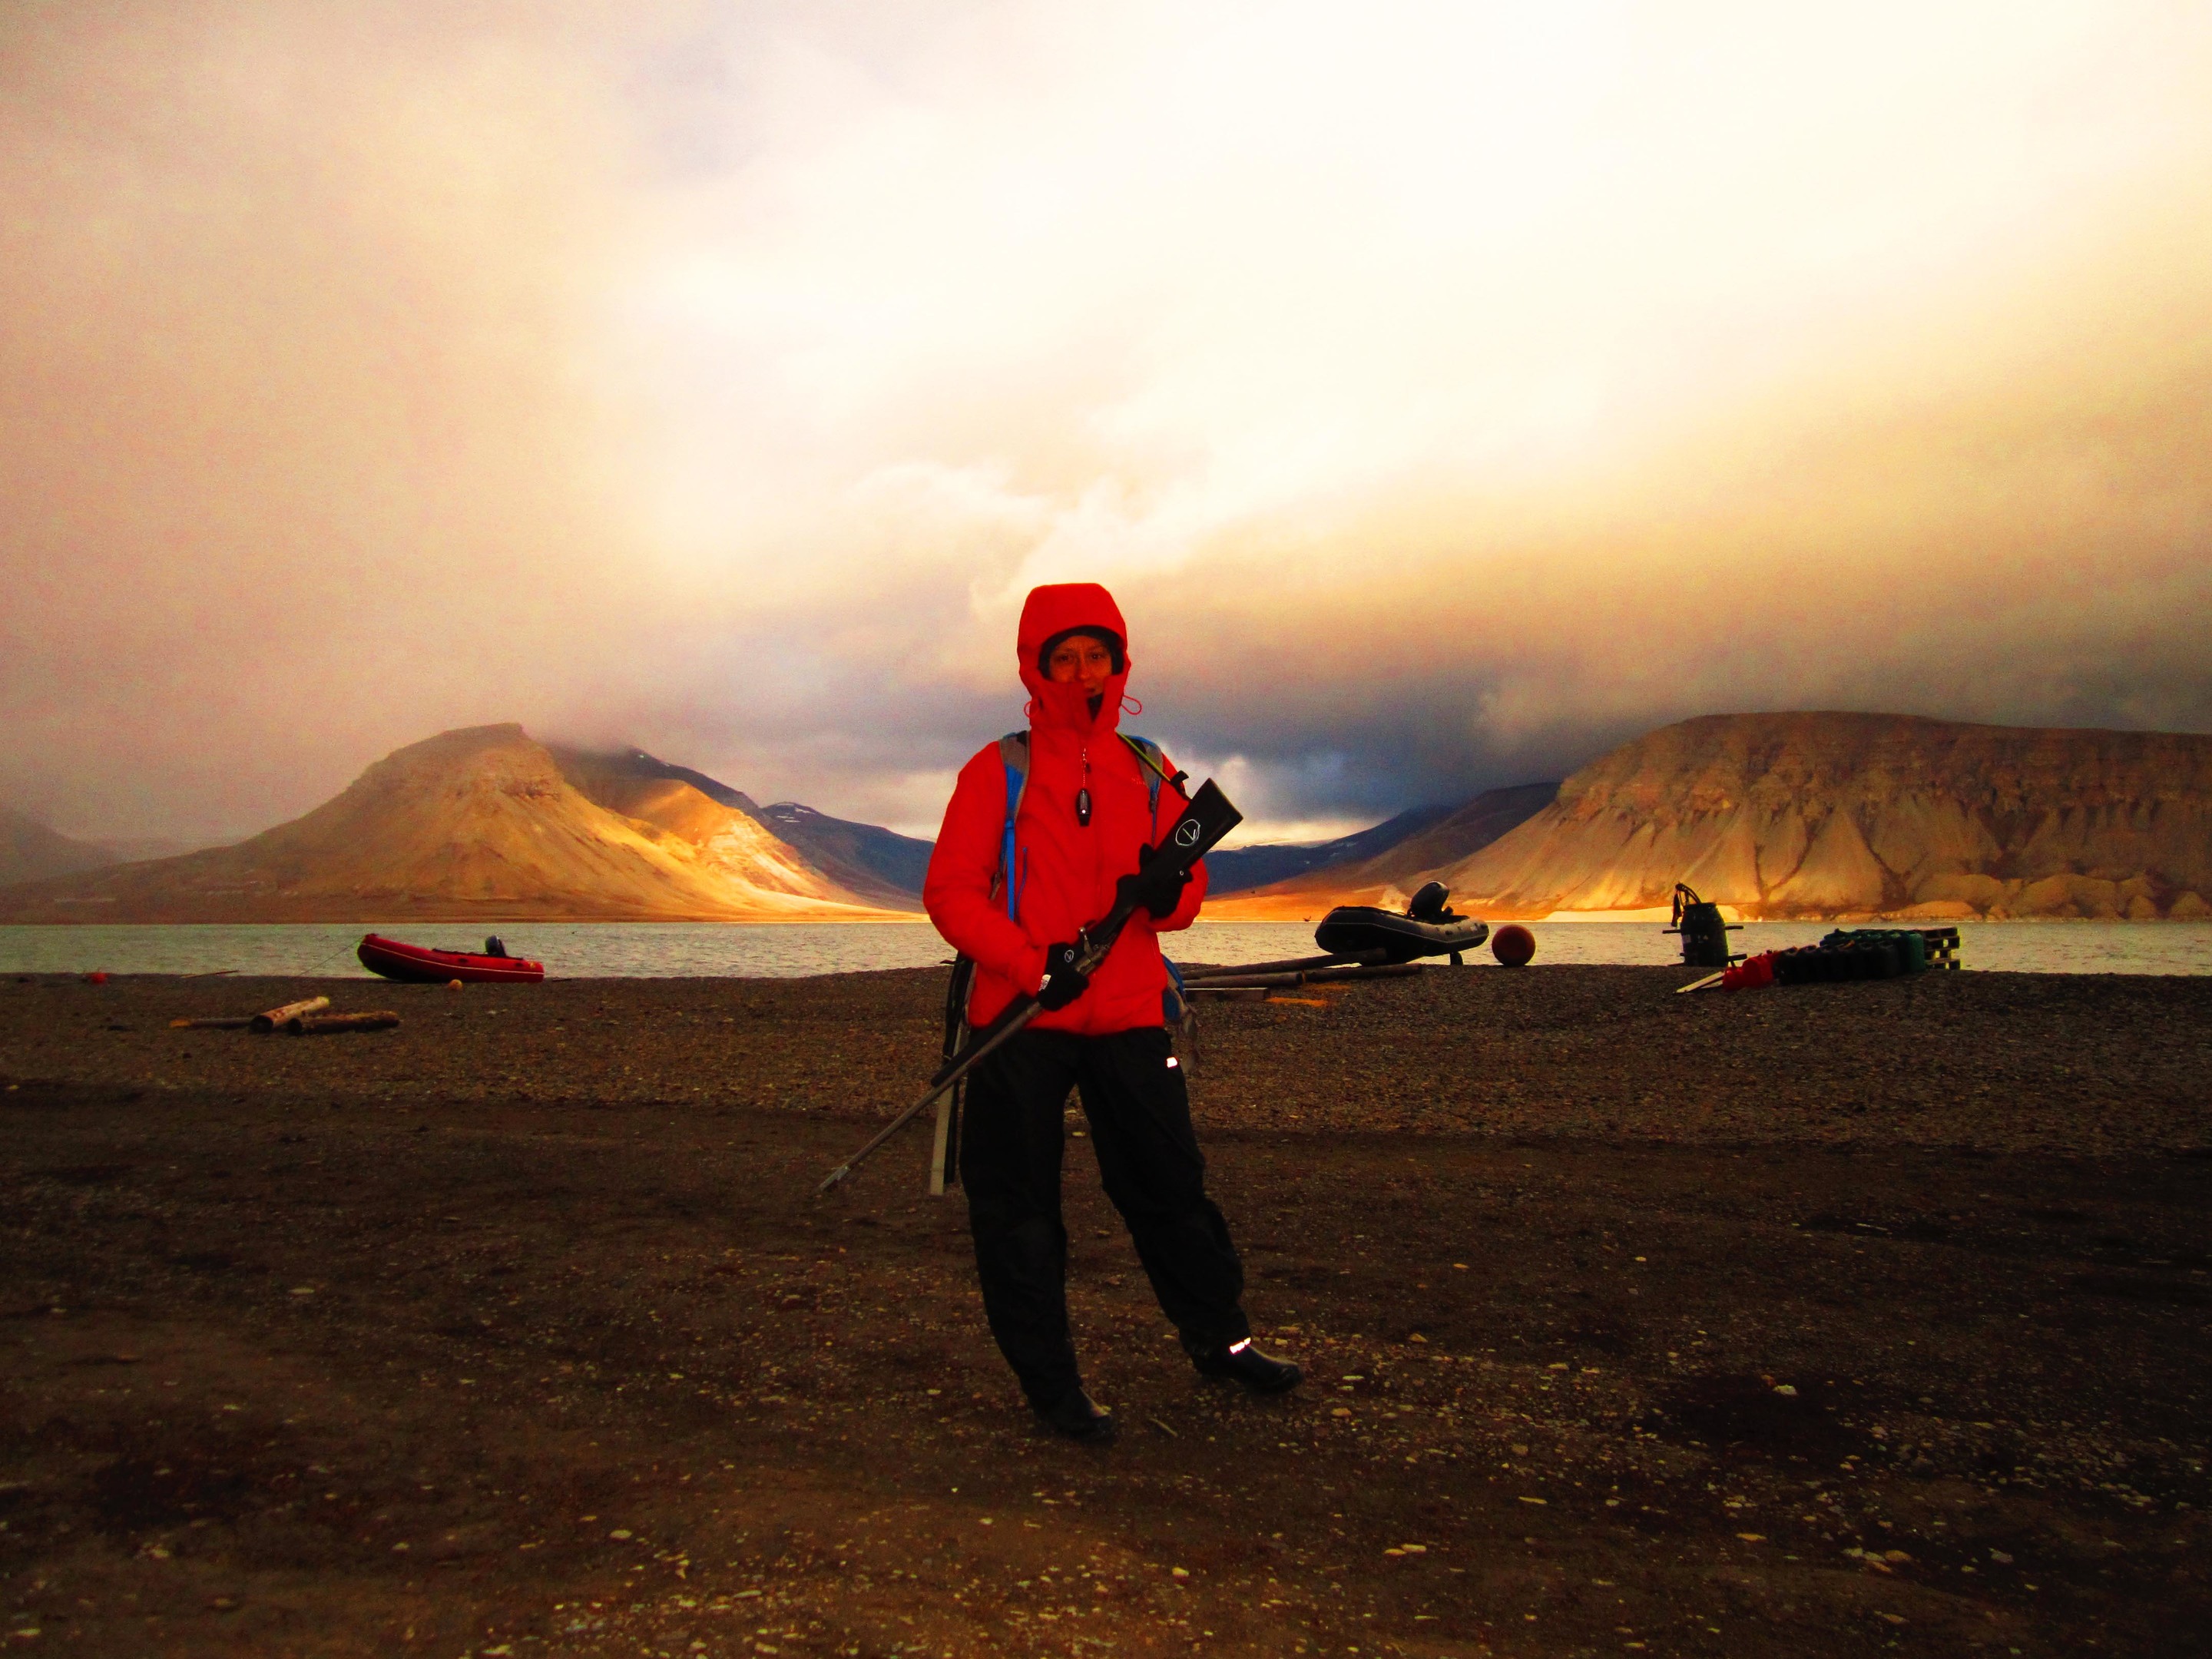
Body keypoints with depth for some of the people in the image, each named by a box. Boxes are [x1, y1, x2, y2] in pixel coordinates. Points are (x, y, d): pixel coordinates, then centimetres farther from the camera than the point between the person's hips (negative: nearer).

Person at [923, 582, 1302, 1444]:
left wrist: (1166, 893, -12)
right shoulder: (997, 772, -1)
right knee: (1019, 1204, 3)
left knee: (1171, 1181, 10)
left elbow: (1189, 886, 14)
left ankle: (1219, 1338, 30)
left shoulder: (1150, 775, 10)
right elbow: (949, 891, -7)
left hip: (1128, 1014, 3)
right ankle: (1050, 1383, 17)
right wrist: (1036, 965, -20)